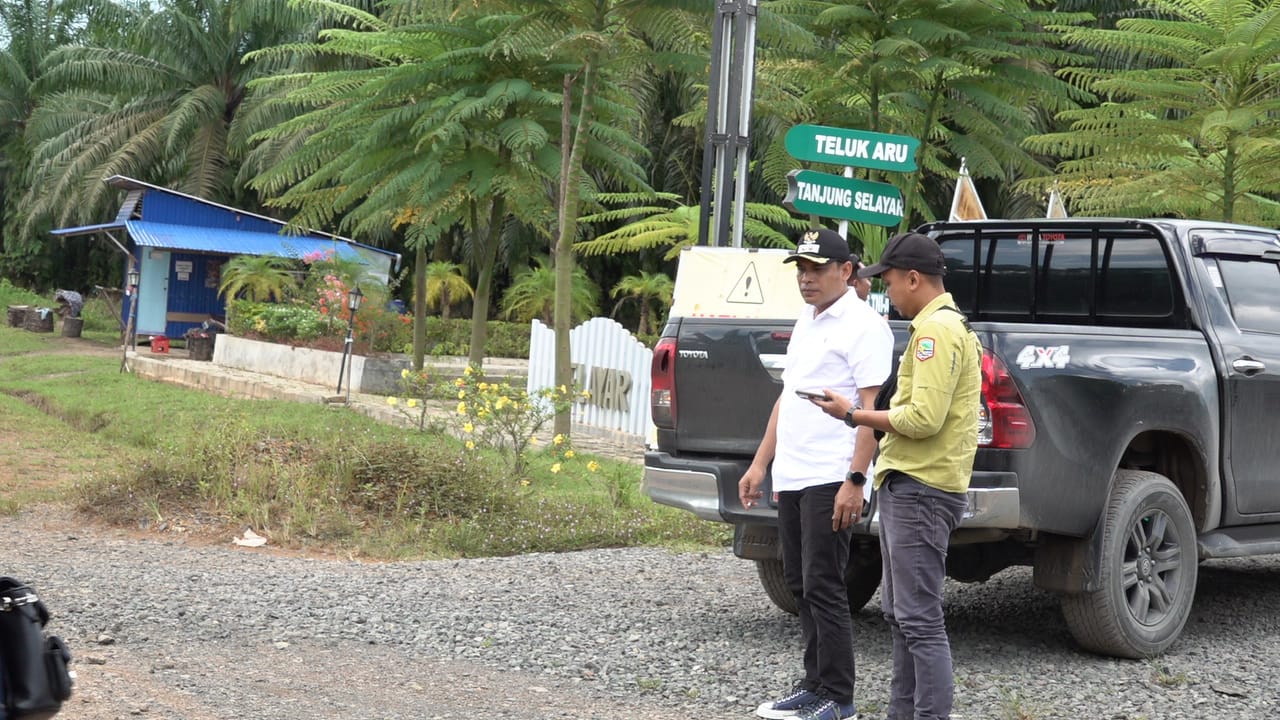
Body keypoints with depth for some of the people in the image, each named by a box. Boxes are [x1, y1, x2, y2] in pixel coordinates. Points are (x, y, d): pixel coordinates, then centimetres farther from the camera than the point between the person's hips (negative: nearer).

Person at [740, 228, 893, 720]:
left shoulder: (863, 326, -9)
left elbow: (871, 408, -15)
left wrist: (855, 481, -21)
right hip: (791, 477, 9)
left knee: (822, 587, -6)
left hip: (829, 480, -9)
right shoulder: (805, 323, 18)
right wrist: (761, 464, 19)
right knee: (800, 585, 12)